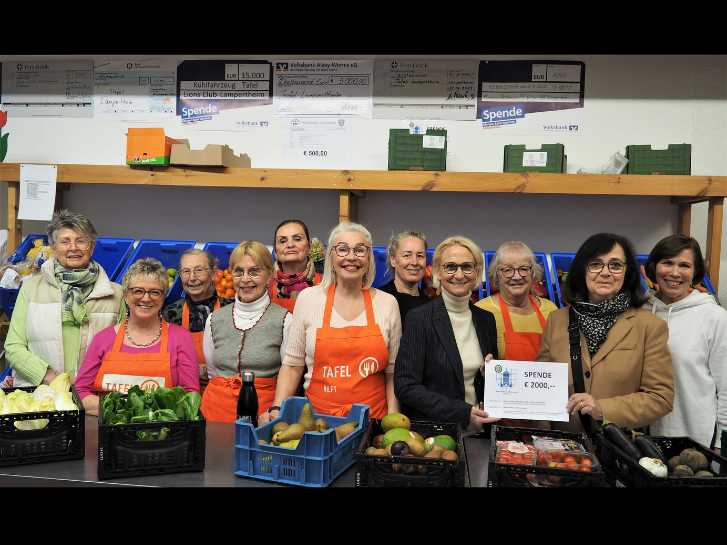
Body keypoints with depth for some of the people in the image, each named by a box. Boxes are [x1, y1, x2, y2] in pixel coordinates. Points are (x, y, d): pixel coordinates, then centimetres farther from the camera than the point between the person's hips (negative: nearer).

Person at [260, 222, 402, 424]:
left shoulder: (387, 303, 1)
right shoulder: (308, 298, -2)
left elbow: (392, 371, 5)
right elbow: (292, 364, 3)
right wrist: (277, 409, -7)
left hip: (372, 420, 1)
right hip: (317, 419, 0)